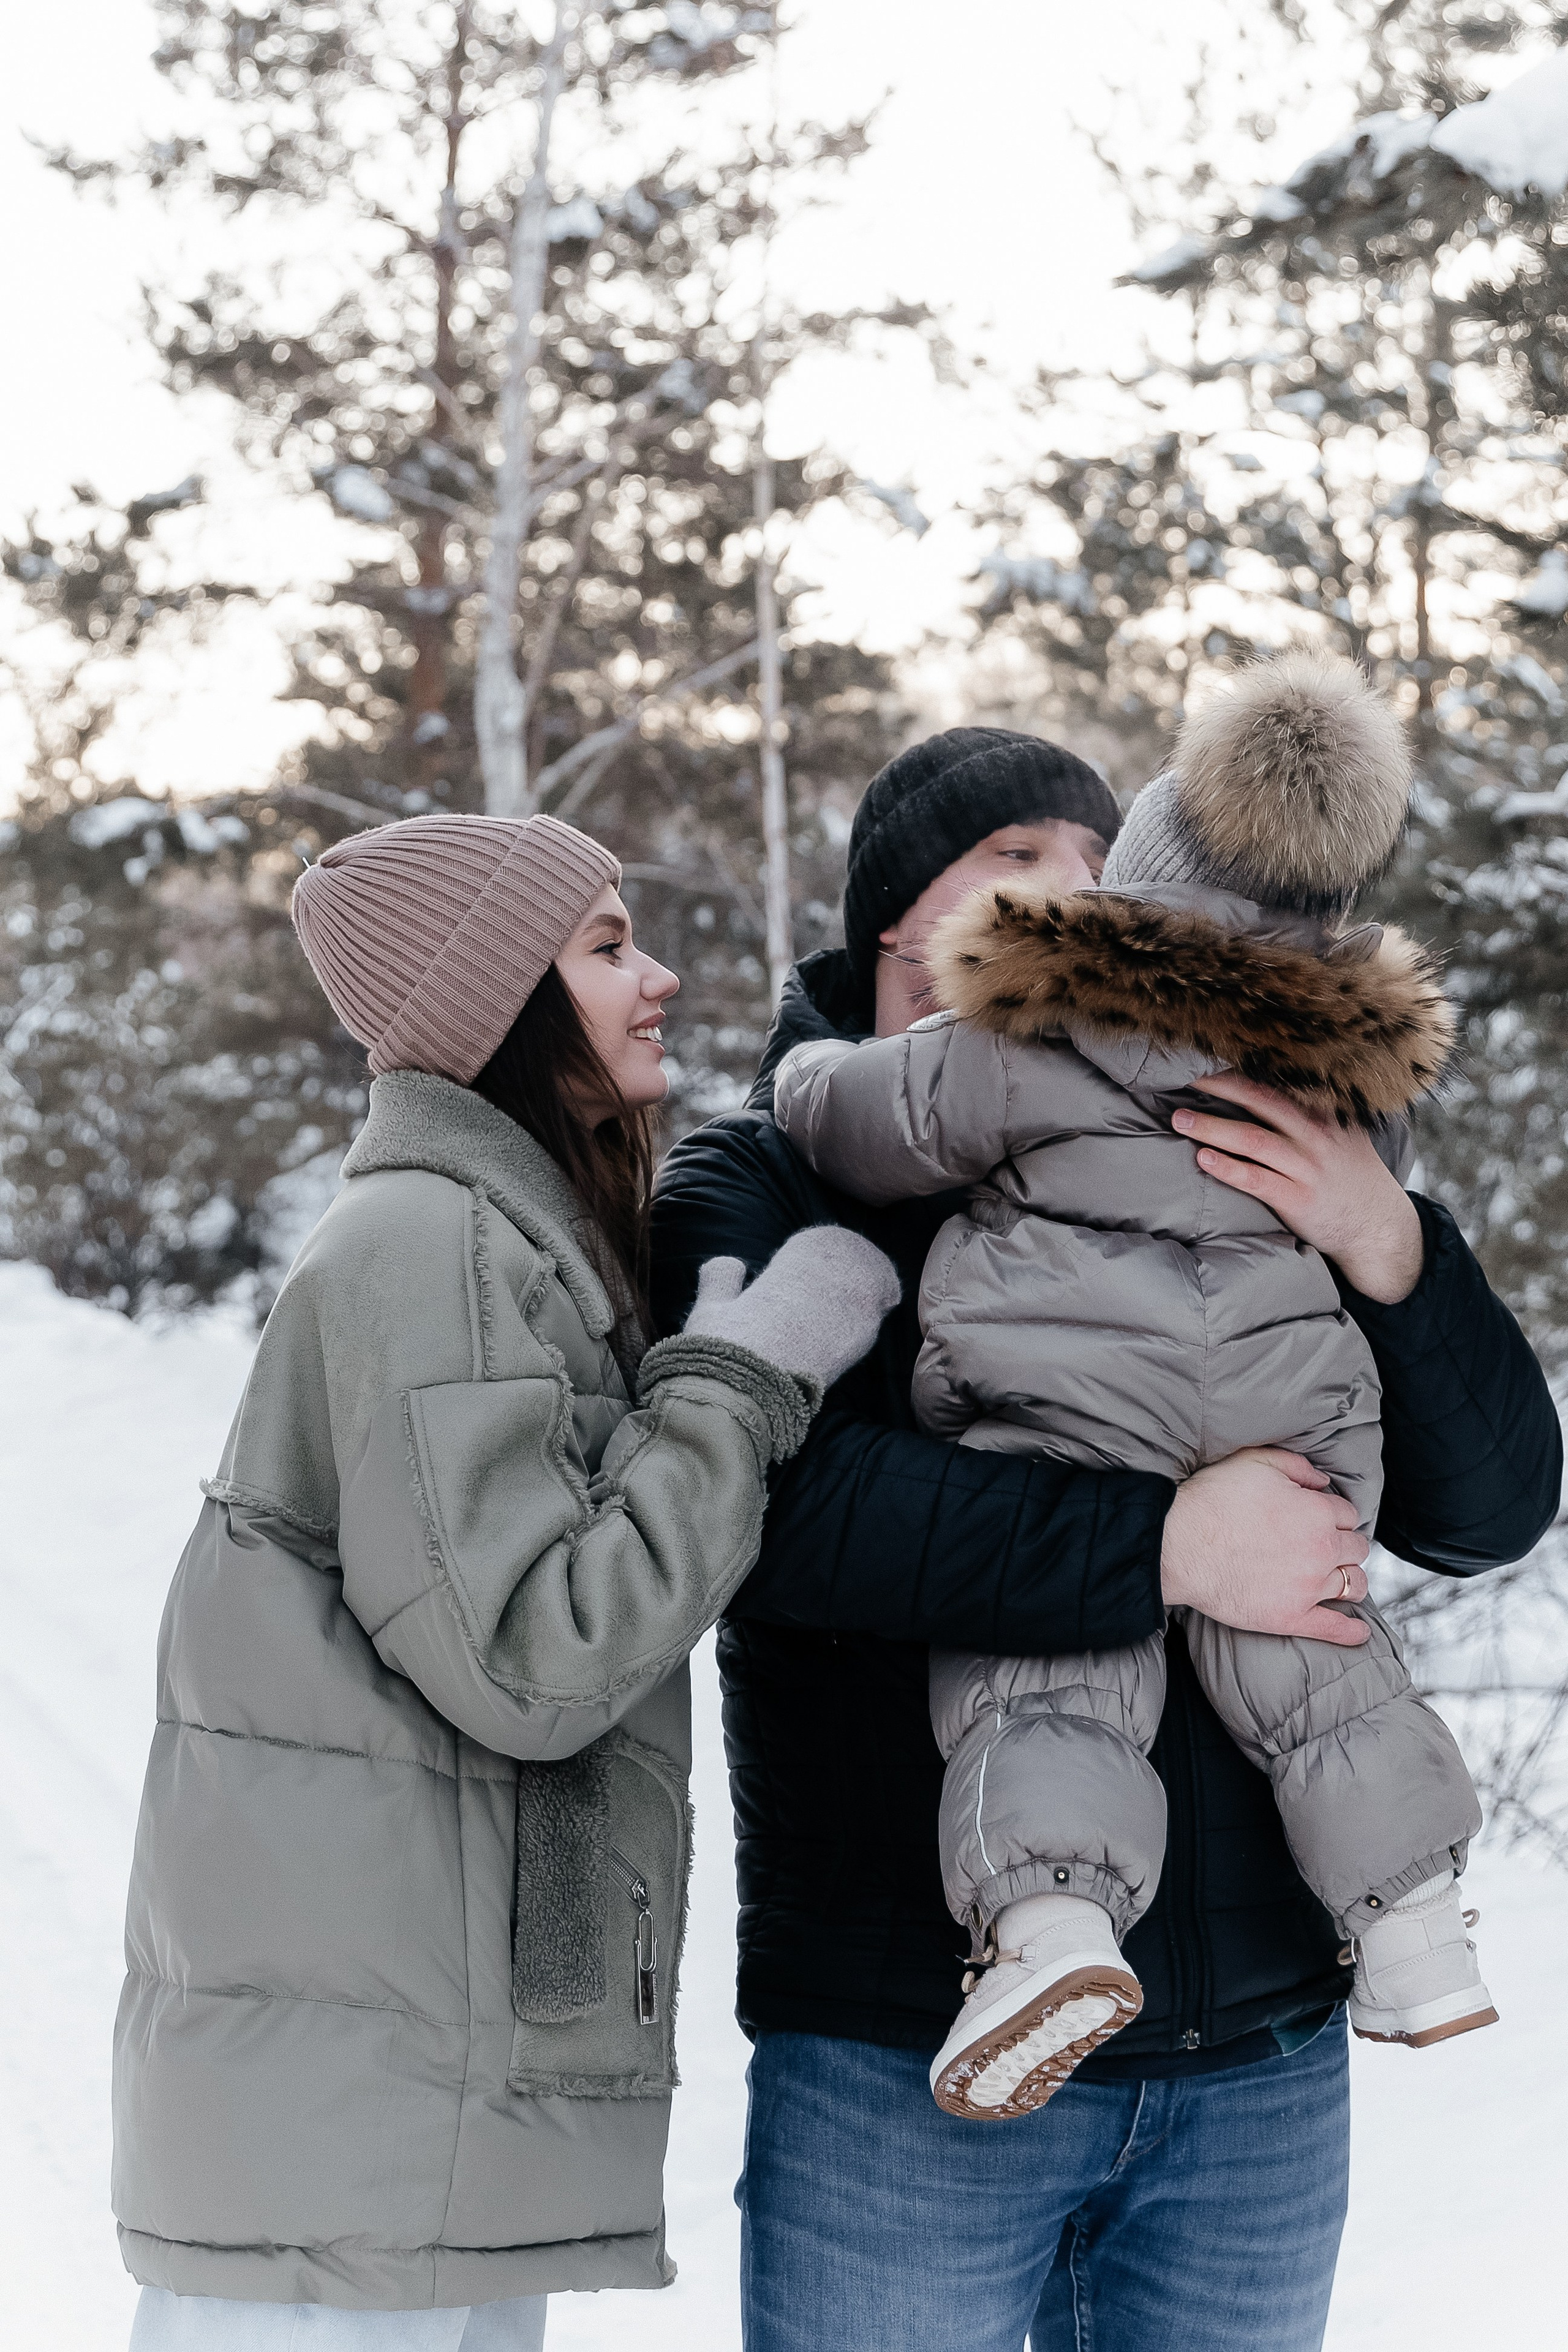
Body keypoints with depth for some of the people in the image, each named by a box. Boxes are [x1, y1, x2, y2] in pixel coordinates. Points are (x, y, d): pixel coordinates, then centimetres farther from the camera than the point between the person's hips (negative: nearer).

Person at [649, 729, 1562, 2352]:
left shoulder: (1220, 1192, 10)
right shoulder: (754, 1191, 0)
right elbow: (769, 1494, -20)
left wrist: (1386, 1248, -13)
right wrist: (1160, 1546, -24)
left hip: (1256, 2068, 4)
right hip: (903, 2067, -3)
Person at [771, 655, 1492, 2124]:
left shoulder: (1037, 1035, -4)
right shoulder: (1356, 1058, 9)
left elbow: (867, 1131, 4)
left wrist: (811, 1074, 26)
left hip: (1066, 1409, -4)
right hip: (1285, 1414, 4)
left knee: (1042, 1669, -3)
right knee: (1303, 1654, 18)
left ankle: (1046, 1910, -24)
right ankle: (1414, 1925, 18)